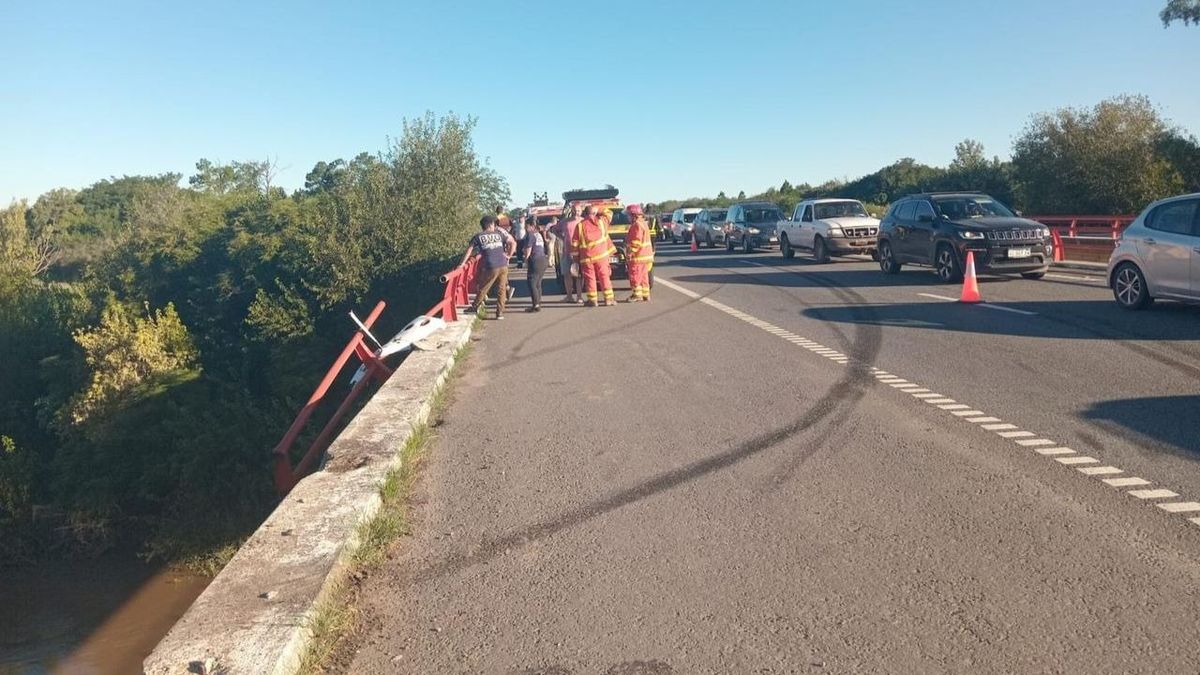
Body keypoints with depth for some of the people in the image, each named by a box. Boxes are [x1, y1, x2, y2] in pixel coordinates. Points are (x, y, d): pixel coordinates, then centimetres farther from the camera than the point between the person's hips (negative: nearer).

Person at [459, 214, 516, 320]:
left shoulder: (478, 237, 6)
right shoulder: (499, 234, 12)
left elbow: (469, 250, 3)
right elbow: (513, 243, 8)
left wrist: (462, 263, 7)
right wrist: (509, 256, 12)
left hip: (491, 267, -2)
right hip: (503, 266, 2)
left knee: (483, 288, 13)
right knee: (501, 290, 9)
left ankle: (476, 307, 23)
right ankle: (500, 313, 10)